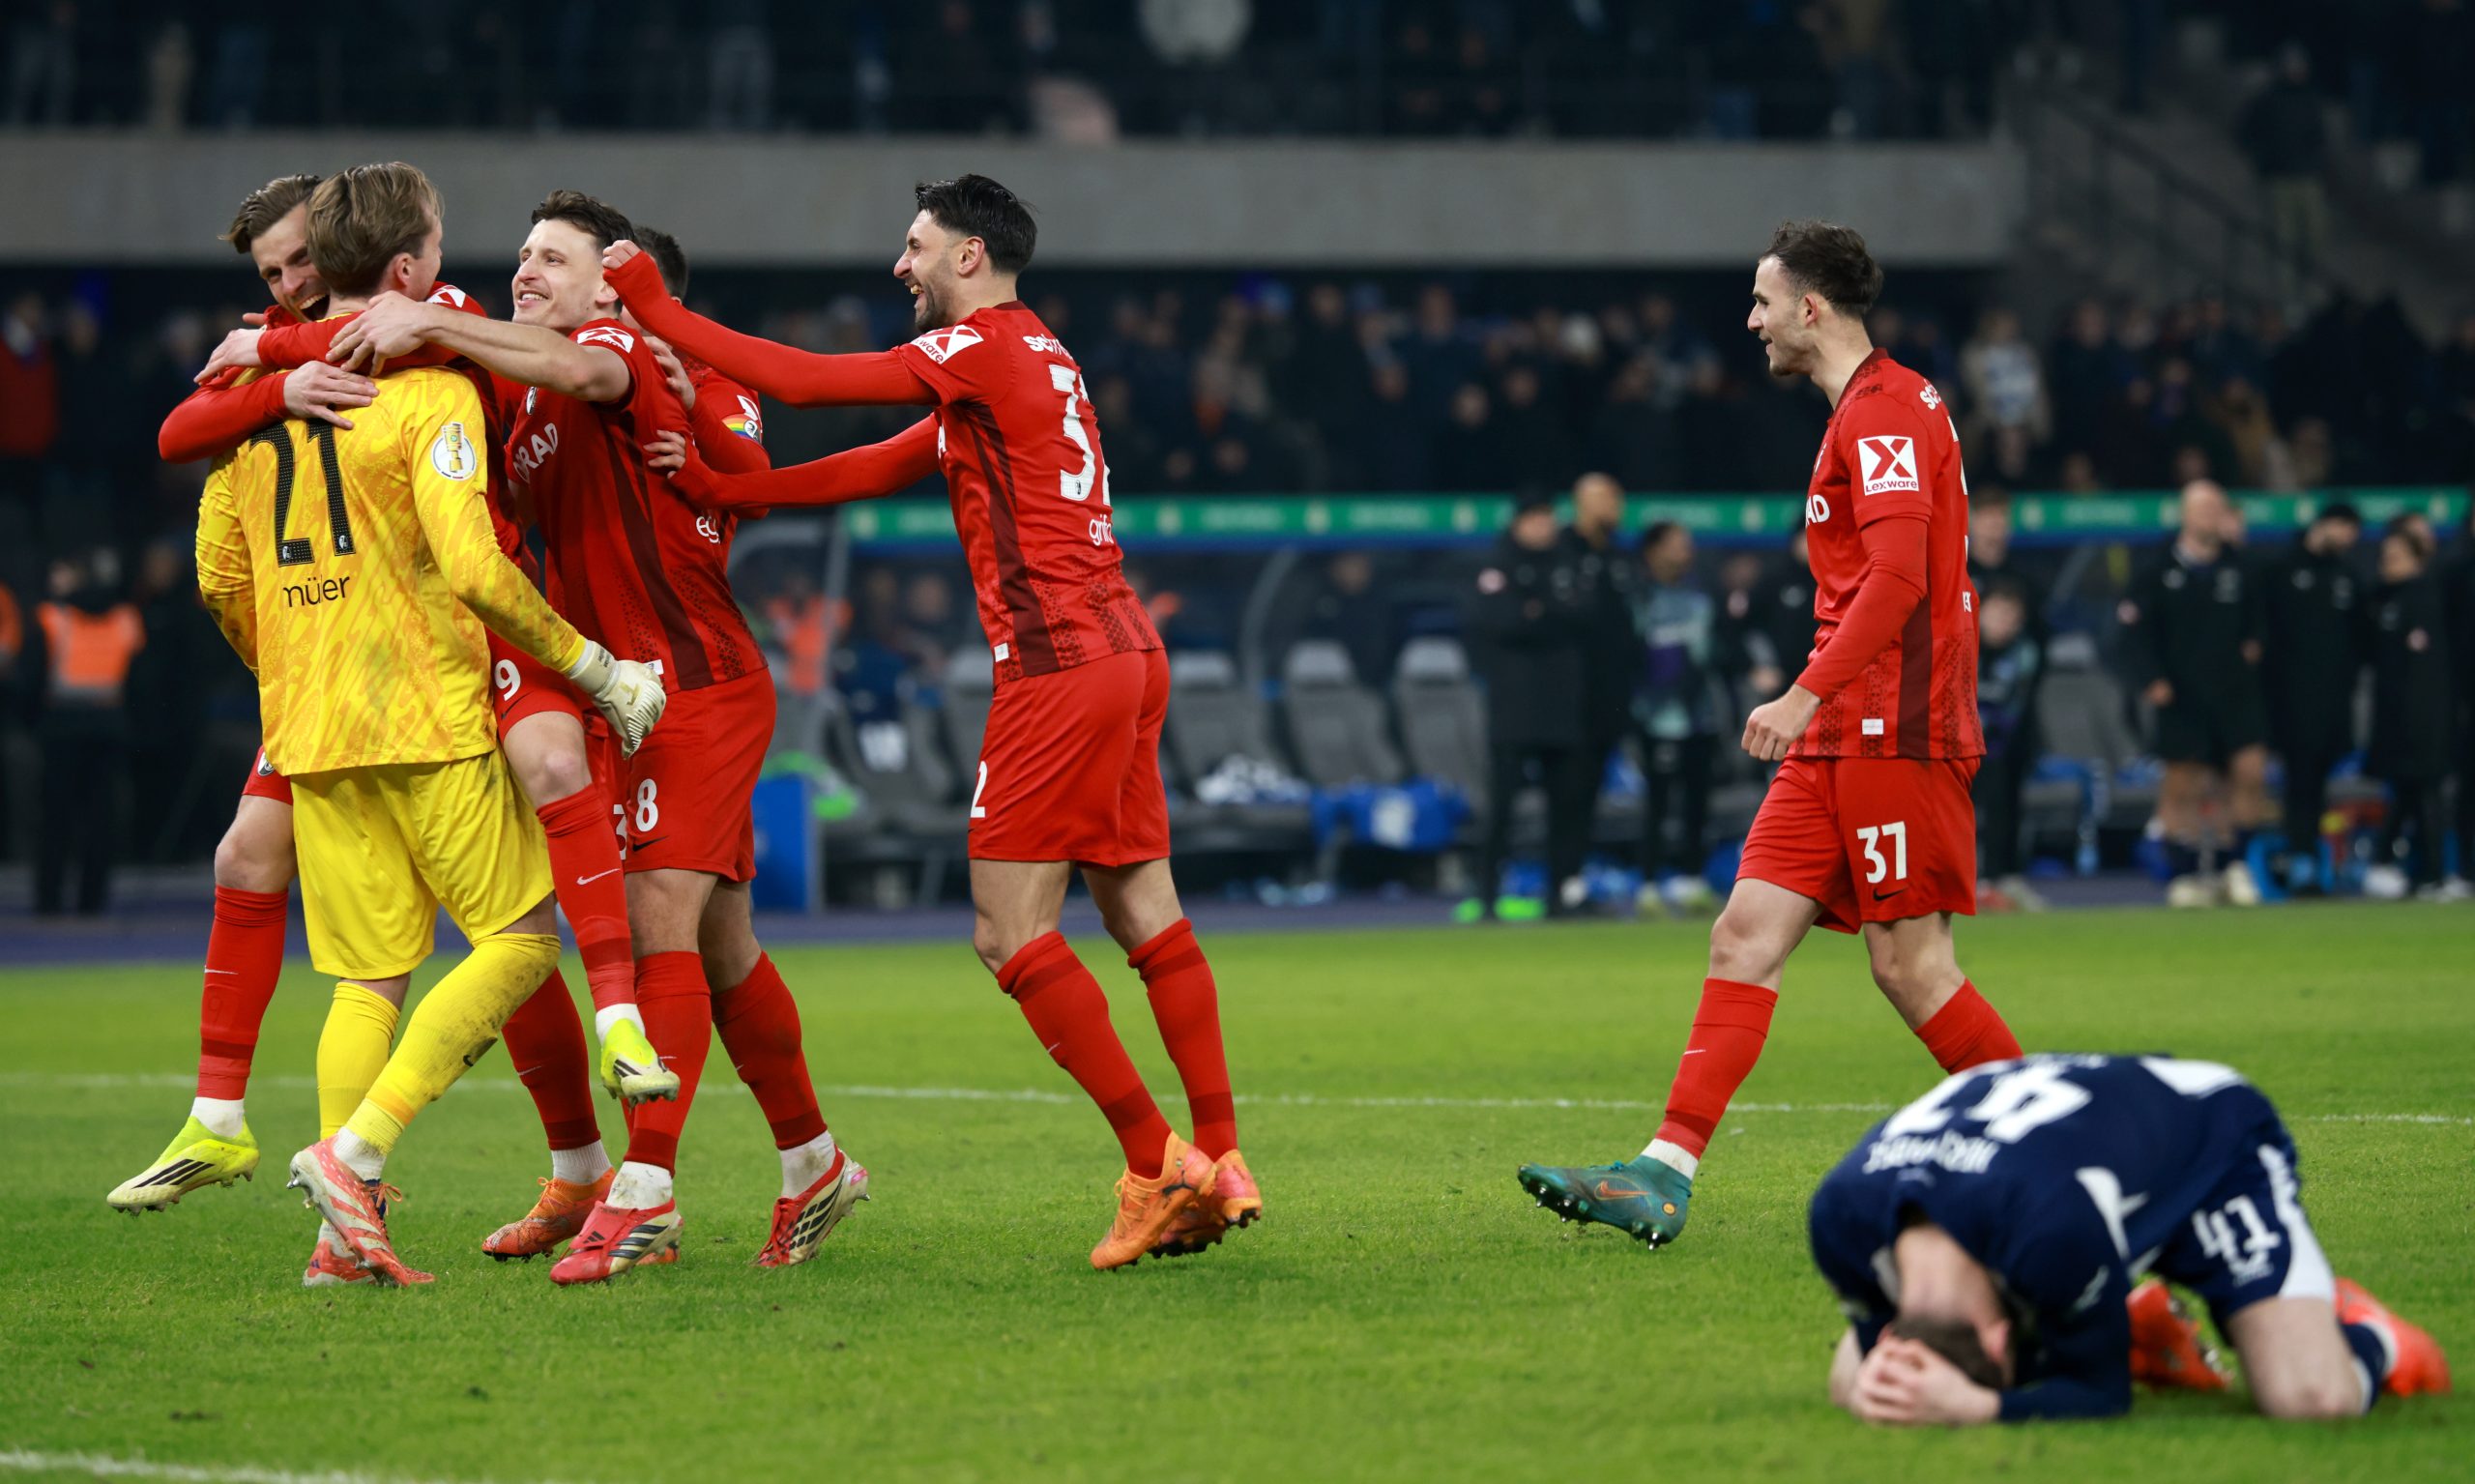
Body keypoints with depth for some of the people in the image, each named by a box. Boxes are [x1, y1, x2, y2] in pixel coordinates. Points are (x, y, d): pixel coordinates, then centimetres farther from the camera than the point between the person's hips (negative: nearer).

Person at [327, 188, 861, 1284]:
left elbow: (576, 369, -34)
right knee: (718, 946, 13)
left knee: (661, 922, -15)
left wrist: (429, 325, -37)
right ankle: (814, 1164, 25)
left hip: (698, 686, -9)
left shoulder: (625, 350, -10)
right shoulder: (528, 397, 17)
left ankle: (643, 1192, -19)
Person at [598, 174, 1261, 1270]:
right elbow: (882, 470, 20)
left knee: (1012, 932, -7)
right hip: (1125, 652, 9)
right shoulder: (1034, 360, 21)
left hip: (1058, 666, -9)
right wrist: (721, 489, 12)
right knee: (1145, 913, 9)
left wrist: (653, 310, -2)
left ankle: (1156, 1165, -11)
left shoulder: (986, 348, -8)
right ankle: (1219, 1161, 7)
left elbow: (805, 383, -10)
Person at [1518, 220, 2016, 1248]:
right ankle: (1665, 1175, -5)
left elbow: (1898, 575, -22)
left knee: (1910, 967, -6)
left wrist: (1809, 694, -25)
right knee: (1745, 936, 1)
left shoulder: (1885, 407, -12)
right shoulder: (1866, 411, 20)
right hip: (1837, 742, 10)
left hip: (1892, 736, -10)